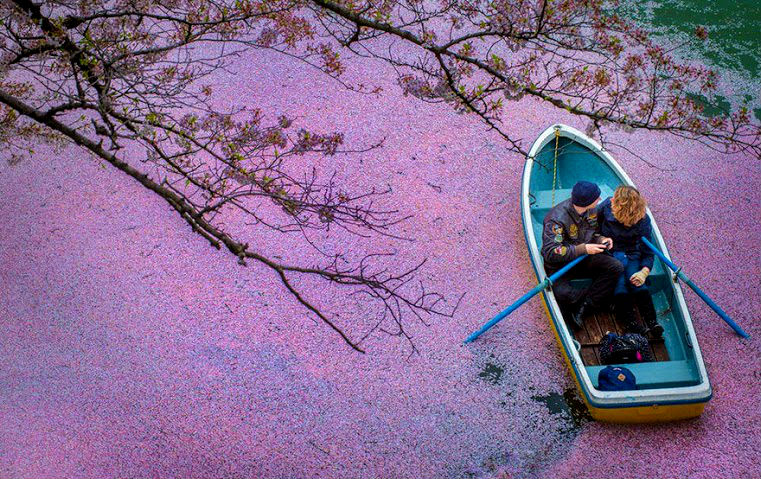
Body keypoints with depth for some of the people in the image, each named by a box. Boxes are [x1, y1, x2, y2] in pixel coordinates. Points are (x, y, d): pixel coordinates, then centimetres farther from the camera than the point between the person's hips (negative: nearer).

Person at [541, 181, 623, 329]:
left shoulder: (591, 210, -4)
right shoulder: (557, 219, -28)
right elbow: (550, 253, -31)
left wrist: (601, 239, -10)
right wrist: (583, 249, -32)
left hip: (584, 258, 6)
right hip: (559, 265, -6)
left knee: (616, 267, -17)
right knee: (562, 294, -34)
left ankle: (582, 310, -18)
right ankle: (595, 299, -2)